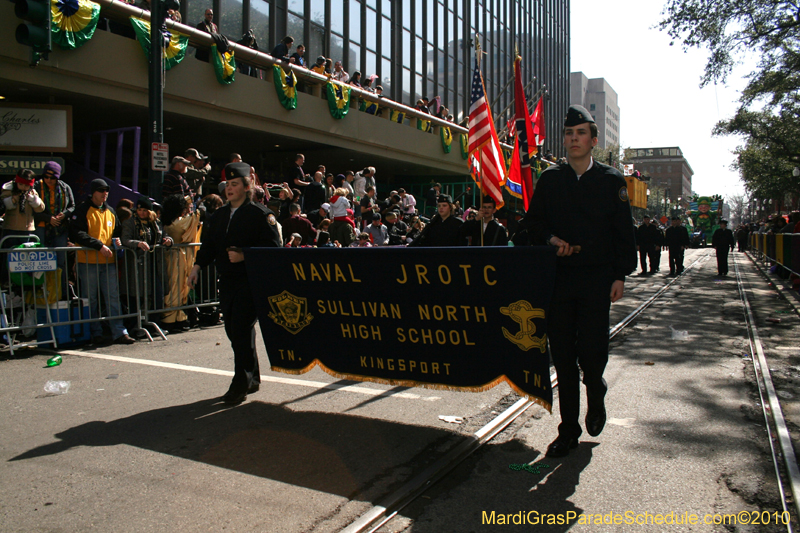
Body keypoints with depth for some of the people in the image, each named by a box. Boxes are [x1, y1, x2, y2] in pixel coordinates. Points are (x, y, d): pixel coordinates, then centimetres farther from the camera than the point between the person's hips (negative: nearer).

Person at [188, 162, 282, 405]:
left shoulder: (260, 214, -6)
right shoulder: (219, 214, 16)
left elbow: (273, 247, -11)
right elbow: (209, 243, 20)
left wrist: (244, 256, -19)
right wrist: (198, 266, 6)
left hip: (250, 281, -7)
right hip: (226, 281, 7)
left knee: (241, 330, -10)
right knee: (233, 330, 10)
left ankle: (241, 383, -1)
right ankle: (252, 378, 24)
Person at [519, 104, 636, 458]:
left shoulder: (611, 180, 6)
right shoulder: (549, 180, 11)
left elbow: (624, 232, 5)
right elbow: (532, 222, 14)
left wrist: (620, 275, -3)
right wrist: (551, 239, -7)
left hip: (597, 280, -2)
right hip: (559, 278, 2)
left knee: (591, 351, -7)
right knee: (563, 356, 3)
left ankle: (596, 395, 30)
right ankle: (569, 430, 16)